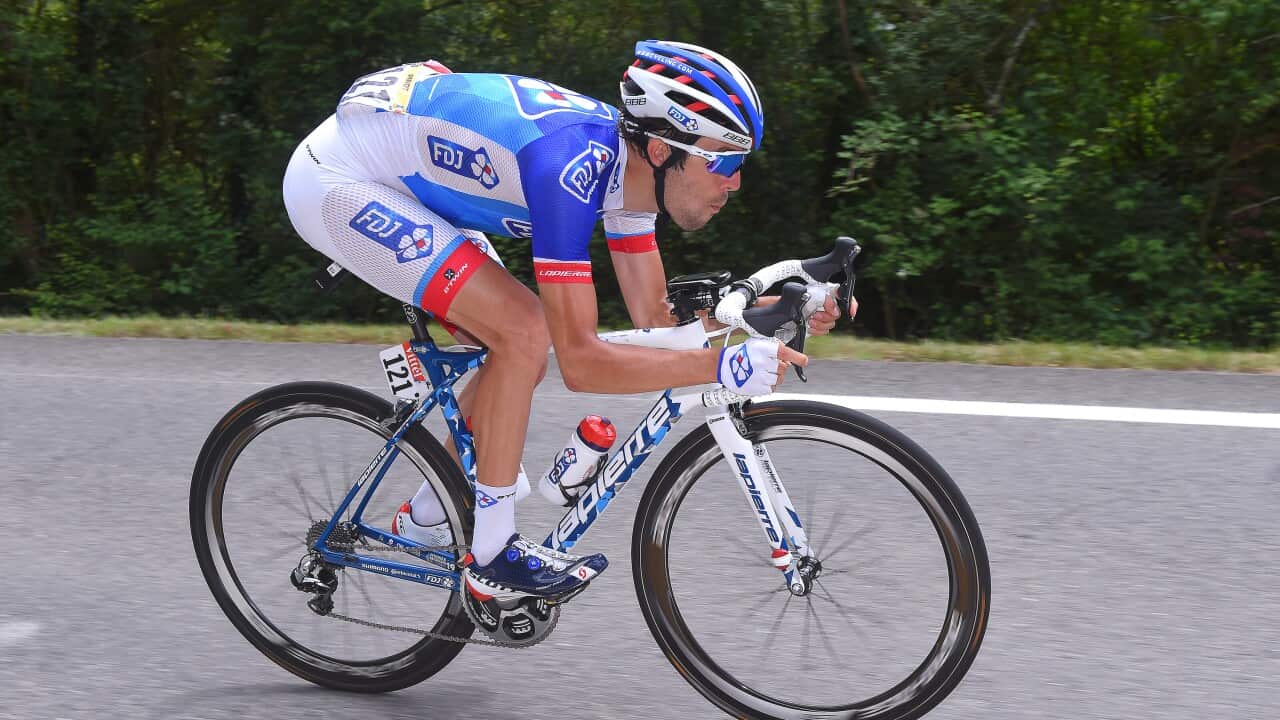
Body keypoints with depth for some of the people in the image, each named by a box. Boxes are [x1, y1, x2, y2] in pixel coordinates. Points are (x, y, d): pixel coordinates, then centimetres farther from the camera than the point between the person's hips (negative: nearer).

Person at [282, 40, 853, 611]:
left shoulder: (629, 163, -4)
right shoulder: (570, 165, -32)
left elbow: (655, 323, 2)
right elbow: (581, 361, -32)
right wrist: (722, 365, -37)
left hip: (401, 181, 9)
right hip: (334, 181, -9)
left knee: (521, 347, 8)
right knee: (525, 333, -19)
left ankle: (426, 519, 24)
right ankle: (493, 556, -8)